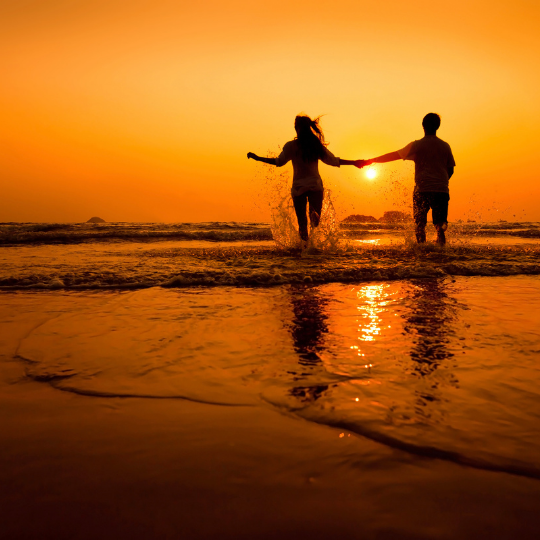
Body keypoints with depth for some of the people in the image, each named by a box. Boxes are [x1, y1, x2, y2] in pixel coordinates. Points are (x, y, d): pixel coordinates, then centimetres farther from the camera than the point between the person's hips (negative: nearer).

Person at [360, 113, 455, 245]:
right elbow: (450, 170, 15)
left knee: (420, 225, 5)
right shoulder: (445, 146, 12)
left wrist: (369, 161, 4)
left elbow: (393, 156, 0)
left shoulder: (417, 145, 1)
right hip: (442, 190, 2)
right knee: (440, 226, 3)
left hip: (422, 190, -2)